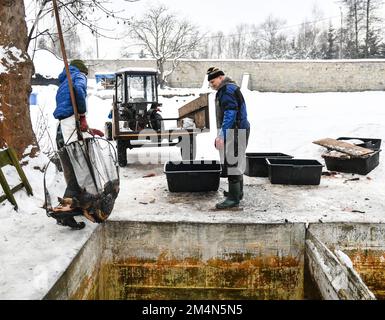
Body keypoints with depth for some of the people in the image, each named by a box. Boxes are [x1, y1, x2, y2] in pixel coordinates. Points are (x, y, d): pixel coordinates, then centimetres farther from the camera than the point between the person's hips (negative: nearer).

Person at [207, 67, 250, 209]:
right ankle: (237, 192, 31)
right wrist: (222, 134, 26)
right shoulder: (226, 89, 19)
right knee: (236, 163, 18)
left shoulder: (228, 90, -15)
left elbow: (230, 114, -24)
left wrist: (221, 135, -29)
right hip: (234, 131, 11)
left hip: (235, 132, -11)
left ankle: (234, 199, -6)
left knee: (231, 163, -10)